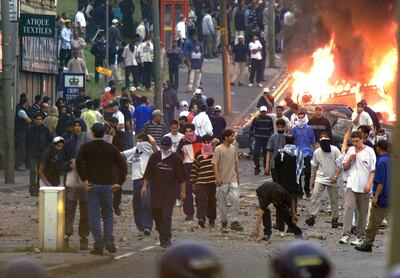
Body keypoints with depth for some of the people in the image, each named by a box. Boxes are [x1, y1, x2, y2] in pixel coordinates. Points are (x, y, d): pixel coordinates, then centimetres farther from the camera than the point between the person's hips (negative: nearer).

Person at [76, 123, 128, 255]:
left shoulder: (86, 147, -1)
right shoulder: (111, 148, 7)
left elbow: (79, 162, -16)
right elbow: (122, 165, 2)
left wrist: (84, 179, -11)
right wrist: (120, 183, 2)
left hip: (92, 185, -2)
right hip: (107, 185, 2)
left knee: (94, 216, 1)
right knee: (108, 214, 14)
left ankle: (99, 245, -3)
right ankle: (109, 241, 0)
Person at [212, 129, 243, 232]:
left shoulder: (233, 148, 9)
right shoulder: (219, 149, -8)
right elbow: (215, 164, -11)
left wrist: (237, 177, 19)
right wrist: (217, 178, -19)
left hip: (233, 180, 4)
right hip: (222, 181, -4)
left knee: (236, 199, -9)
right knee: (222, 202, 4)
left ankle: (234, 222, -5)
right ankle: (224, 223, 15)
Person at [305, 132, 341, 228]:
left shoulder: (335, 150, -7)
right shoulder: (317, 152, 2)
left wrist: (336, 176, -18)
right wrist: (312, 180, 13)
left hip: (332, 180, -2)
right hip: (320, 178, 2)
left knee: (334, 200, 6)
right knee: (315, 196, -16)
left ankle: (335, 219, 17)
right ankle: (312, 216, -18)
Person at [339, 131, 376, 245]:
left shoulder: (369, 151, 0)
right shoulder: (350, 151, 10)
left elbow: (373, 170, 0)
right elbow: (345, 167, 16)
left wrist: (369, 184, -10)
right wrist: (350, 159, -3)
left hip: (364, 187, -2)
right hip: (351, 185, 2)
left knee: (363, 212, 4)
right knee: (348, 207, -14)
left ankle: (360, 236, 12)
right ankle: (346, 235, -17)